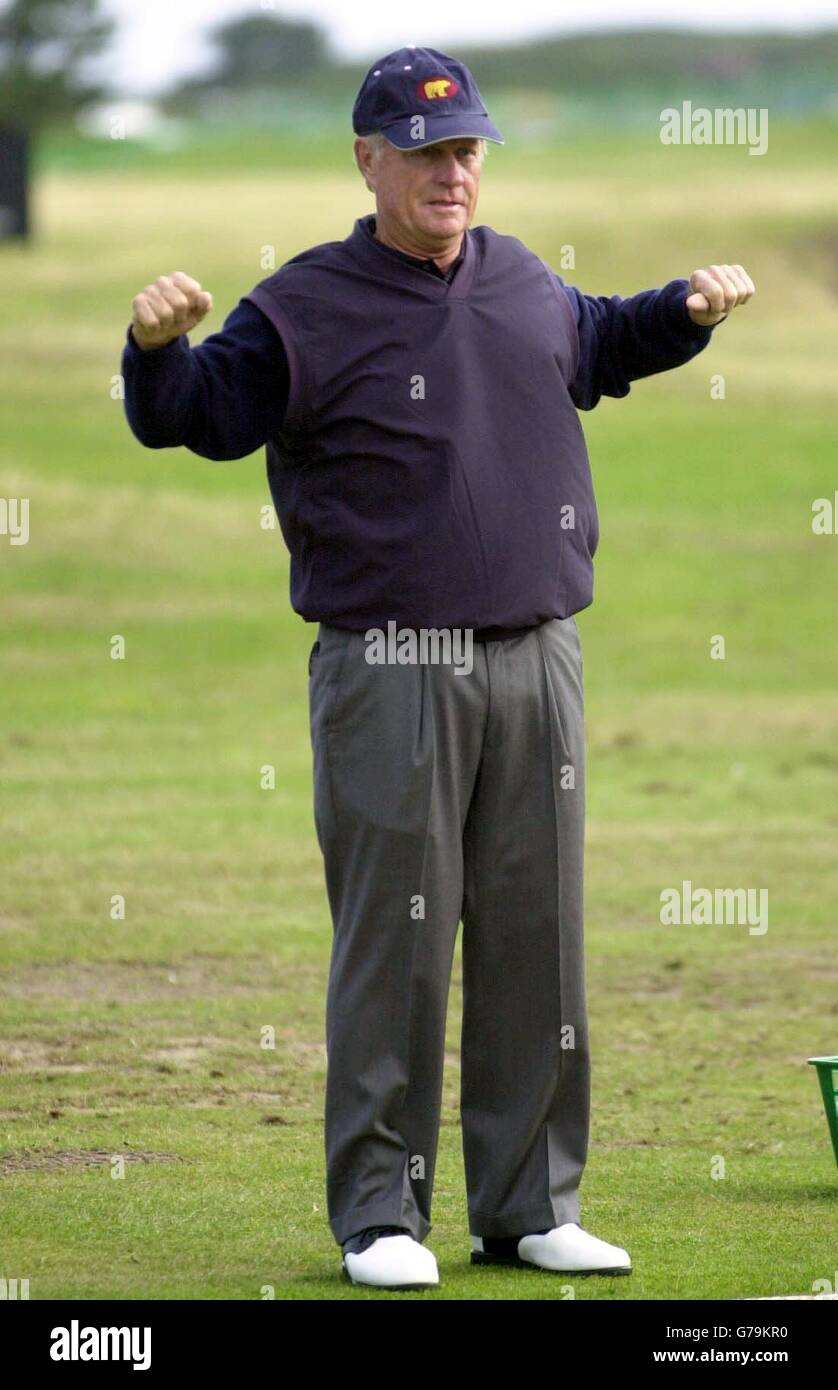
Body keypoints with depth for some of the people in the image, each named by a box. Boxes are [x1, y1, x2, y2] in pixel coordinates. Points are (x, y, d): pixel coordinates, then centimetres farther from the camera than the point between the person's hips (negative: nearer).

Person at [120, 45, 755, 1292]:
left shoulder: (526, 287, 13)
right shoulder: (307, 309, -4)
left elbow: (599, 347, 35)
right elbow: (190, 415, -10)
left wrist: (688, 312, 21)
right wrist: (159, 346, -29)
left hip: (537, 666, 6)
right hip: (392, 670, -5)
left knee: (538, 938, 8)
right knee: (395, 941, -5)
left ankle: (531, 1205, 16)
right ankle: (380, 1214, 2)